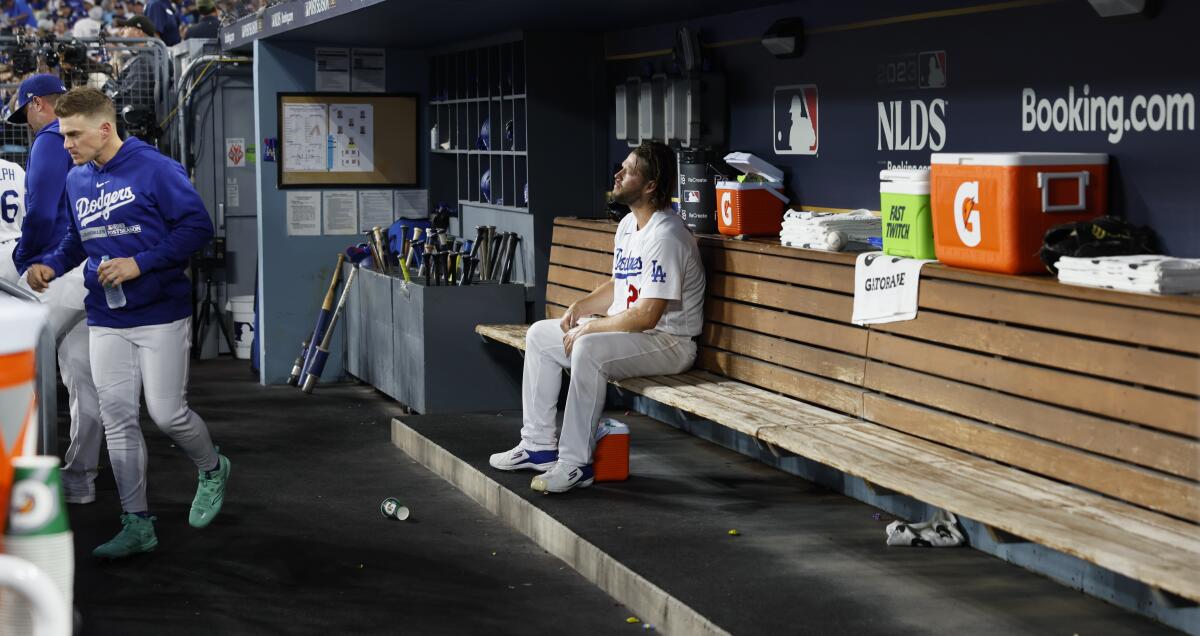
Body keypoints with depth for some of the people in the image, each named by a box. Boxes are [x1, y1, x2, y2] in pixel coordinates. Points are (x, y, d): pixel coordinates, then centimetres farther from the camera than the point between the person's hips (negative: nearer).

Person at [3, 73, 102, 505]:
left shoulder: (51, 141, -7)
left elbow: (41, 213, -16)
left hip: (59, 272, -8)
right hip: (95, 272, 9)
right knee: (82, 375, 9)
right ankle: (79, 477, 13)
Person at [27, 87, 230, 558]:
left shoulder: (156, 170, -13)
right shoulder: (76, 180, 8)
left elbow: (197, 227, -14)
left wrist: (140, 264, -20)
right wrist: (51, 265, 0)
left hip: (161, 316, -6)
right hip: (106, 320, 6)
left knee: (167, 413, -4)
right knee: (117, 419, 3)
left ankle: (213, 471, 28)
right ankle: (137, 524, 11)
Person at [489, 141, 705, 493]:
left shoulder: (666, 236, -22)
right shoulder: (628, 225, 10)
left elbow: (646, 316, -26)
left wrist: (589, 327, -17)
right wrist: (581, 306, 4)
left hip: (669, 342, -11)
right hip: (625, 330, 11)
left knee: (589, 349, -36)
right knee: (539, 335, 9)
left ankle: (575, 464, -27)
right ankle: (538, 444, 11)